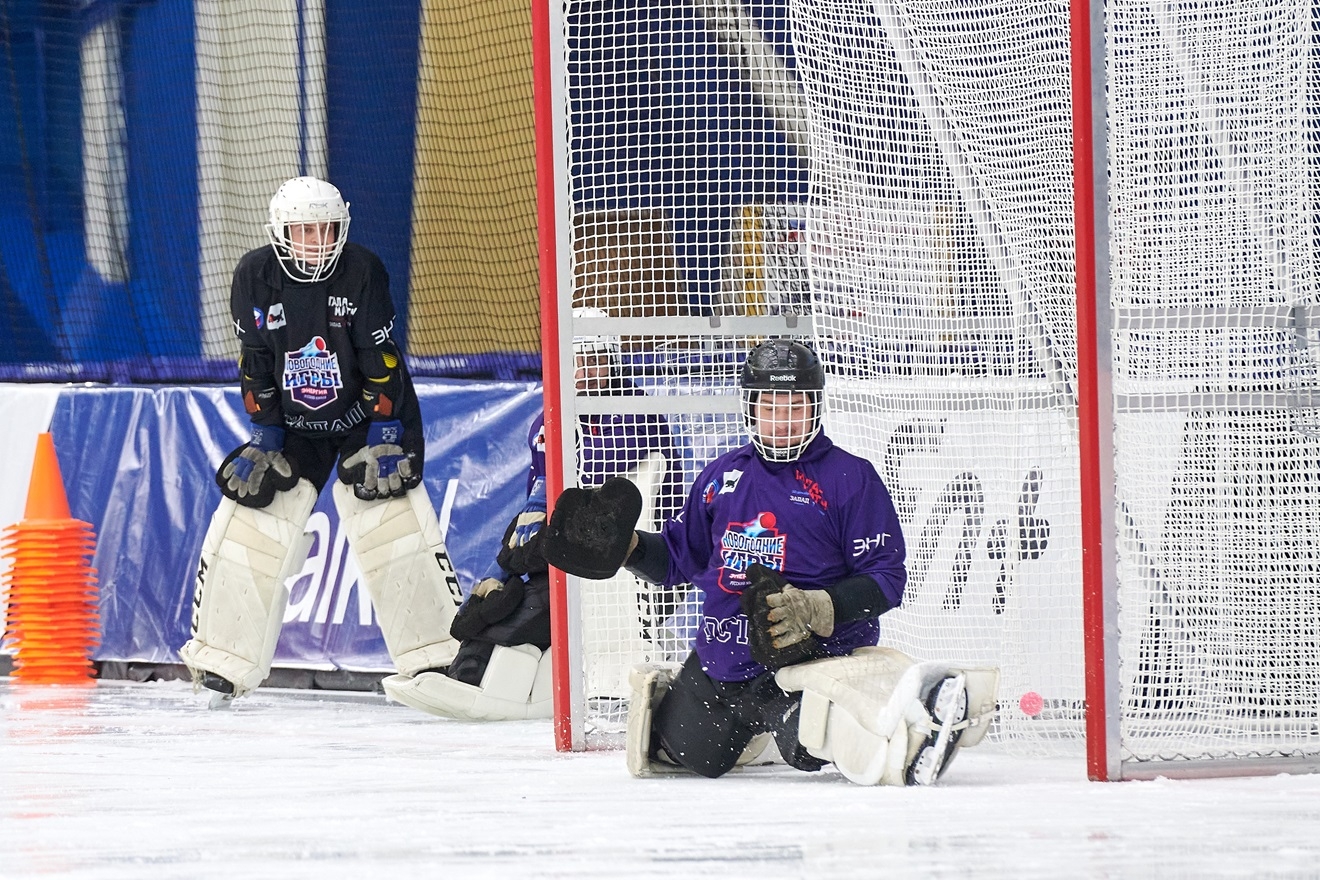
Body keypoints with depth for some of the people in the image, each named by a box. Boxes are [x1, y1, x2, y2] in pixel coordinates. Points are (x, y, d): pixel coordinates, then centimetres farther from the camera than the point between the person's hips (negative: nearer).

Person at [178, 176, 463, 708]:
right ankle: (221, 661, 2)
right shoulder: (256, 276, -11)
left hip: (365, 418, -2)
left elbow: (381, 361, -16)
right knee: (248, 521, -7)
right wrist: (265, 437, -9)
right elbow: (256, 365, -6)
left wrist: (384, 438, -19)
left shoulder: (362, 271, -17)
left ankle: (436, 657, -11)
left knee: (394, 524, -16)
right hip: (290, 422, 2)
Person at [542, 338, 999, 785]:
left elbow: (885, 578, -8)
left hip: (813, 651, -6)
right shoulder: (723, 476, 11)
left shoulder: (851, 478, -5)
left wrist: (818, 608, -23)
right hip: (723, 653, 6)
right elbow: (679, 555, 21)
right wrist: (624, 547, 2)